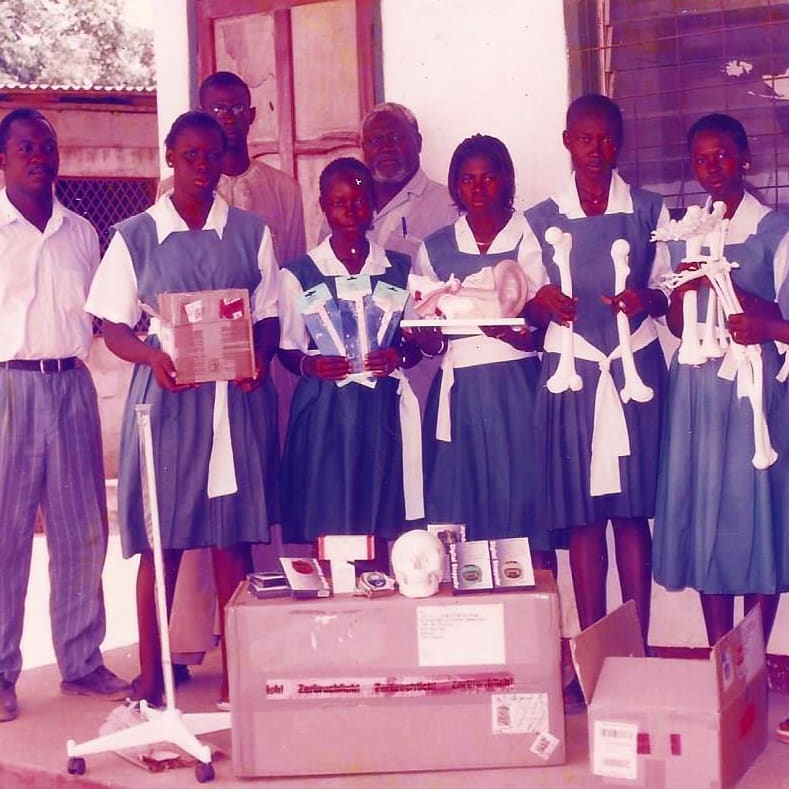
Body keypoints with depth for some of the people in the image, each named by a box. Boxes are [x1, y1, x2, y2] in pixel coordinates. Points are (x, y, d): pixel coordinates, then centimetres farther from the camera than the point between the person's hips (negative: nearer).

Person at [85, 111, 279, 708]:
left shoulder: (251, 232, 10)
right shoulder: (135, 236, 5)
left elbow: (269, 315, 10)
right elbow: (114, 326, 4)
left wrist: (260, 355, -11)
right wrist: (152, 355, -16)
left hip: (238, 396, 1)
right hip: (166, 395, -1)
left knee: (234, 536, 2)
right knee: (161, 541, 0)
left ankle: (235, 670, 12)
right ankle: (150, 676, 10)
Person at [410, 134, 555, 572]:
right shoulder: (435, 248, 12)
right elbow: (426, 341, 12)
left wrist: (515, 336, -21)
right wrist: (433, 334, -12)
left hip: (519, 388, -2)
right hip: (459, 392, 2)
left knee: (528, 514, -4)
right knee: (462, 518, 1)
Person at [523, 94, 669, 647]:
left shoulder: (649, 210, 7)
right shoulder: (542, 219, 8)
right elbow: (529, 307, 8)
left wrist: (646, 299, -16)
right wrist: (543, 302, -14)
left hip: (636, 367, 0)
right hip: (571, 372, 0)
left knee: (633, 510, 0)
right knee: (582, 515, 1)